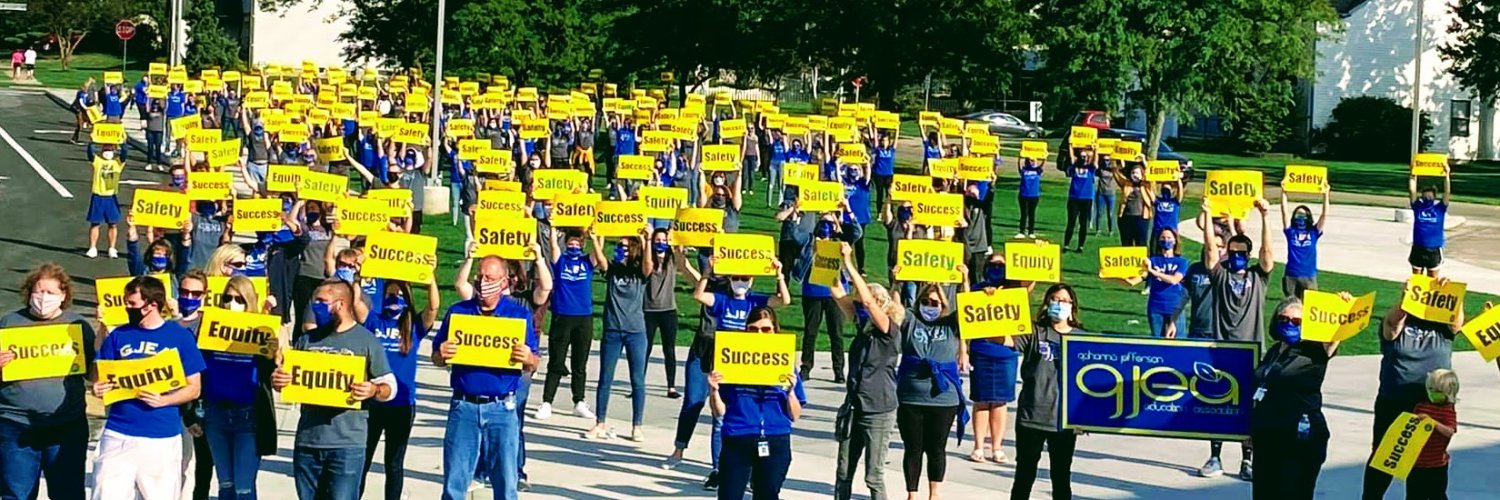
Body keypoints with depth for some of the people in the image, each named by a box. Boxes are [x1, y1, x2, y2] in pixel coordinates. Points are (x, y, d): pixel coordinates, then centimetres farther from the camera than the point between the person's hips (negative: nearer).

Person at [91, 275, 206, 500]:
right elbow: (100, 378, 11)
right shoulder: (118, 336, 6)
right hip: (118, 435, 2)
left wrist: (164, 400, -17)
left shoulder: (181, 336, 0)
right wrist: (98, 389, -13)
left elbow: (194, 387, 1)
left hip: (162, 438, -2)